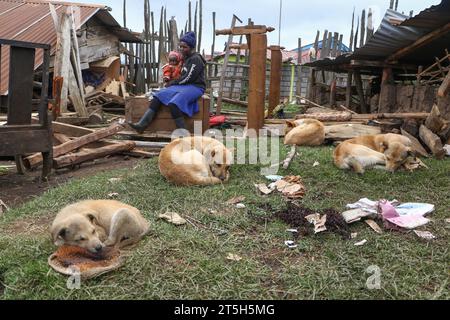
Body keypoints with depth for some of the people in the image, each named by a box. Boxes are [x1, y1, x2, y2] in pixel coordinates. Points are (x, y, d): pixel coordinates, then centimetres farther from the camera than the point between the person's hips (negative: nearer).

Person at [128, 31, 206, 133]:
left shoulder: (196, 59, -9)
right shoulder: (187, 58, 19)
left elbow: (188, 78, -15)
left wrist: (172, 83, -5)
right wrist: (173, 83, 7)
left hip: (195, 87, -9)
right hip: (185, 86, 9)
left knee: (174, 103, -34)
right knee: (159, 95, -7)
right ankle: (141, 125, -17)